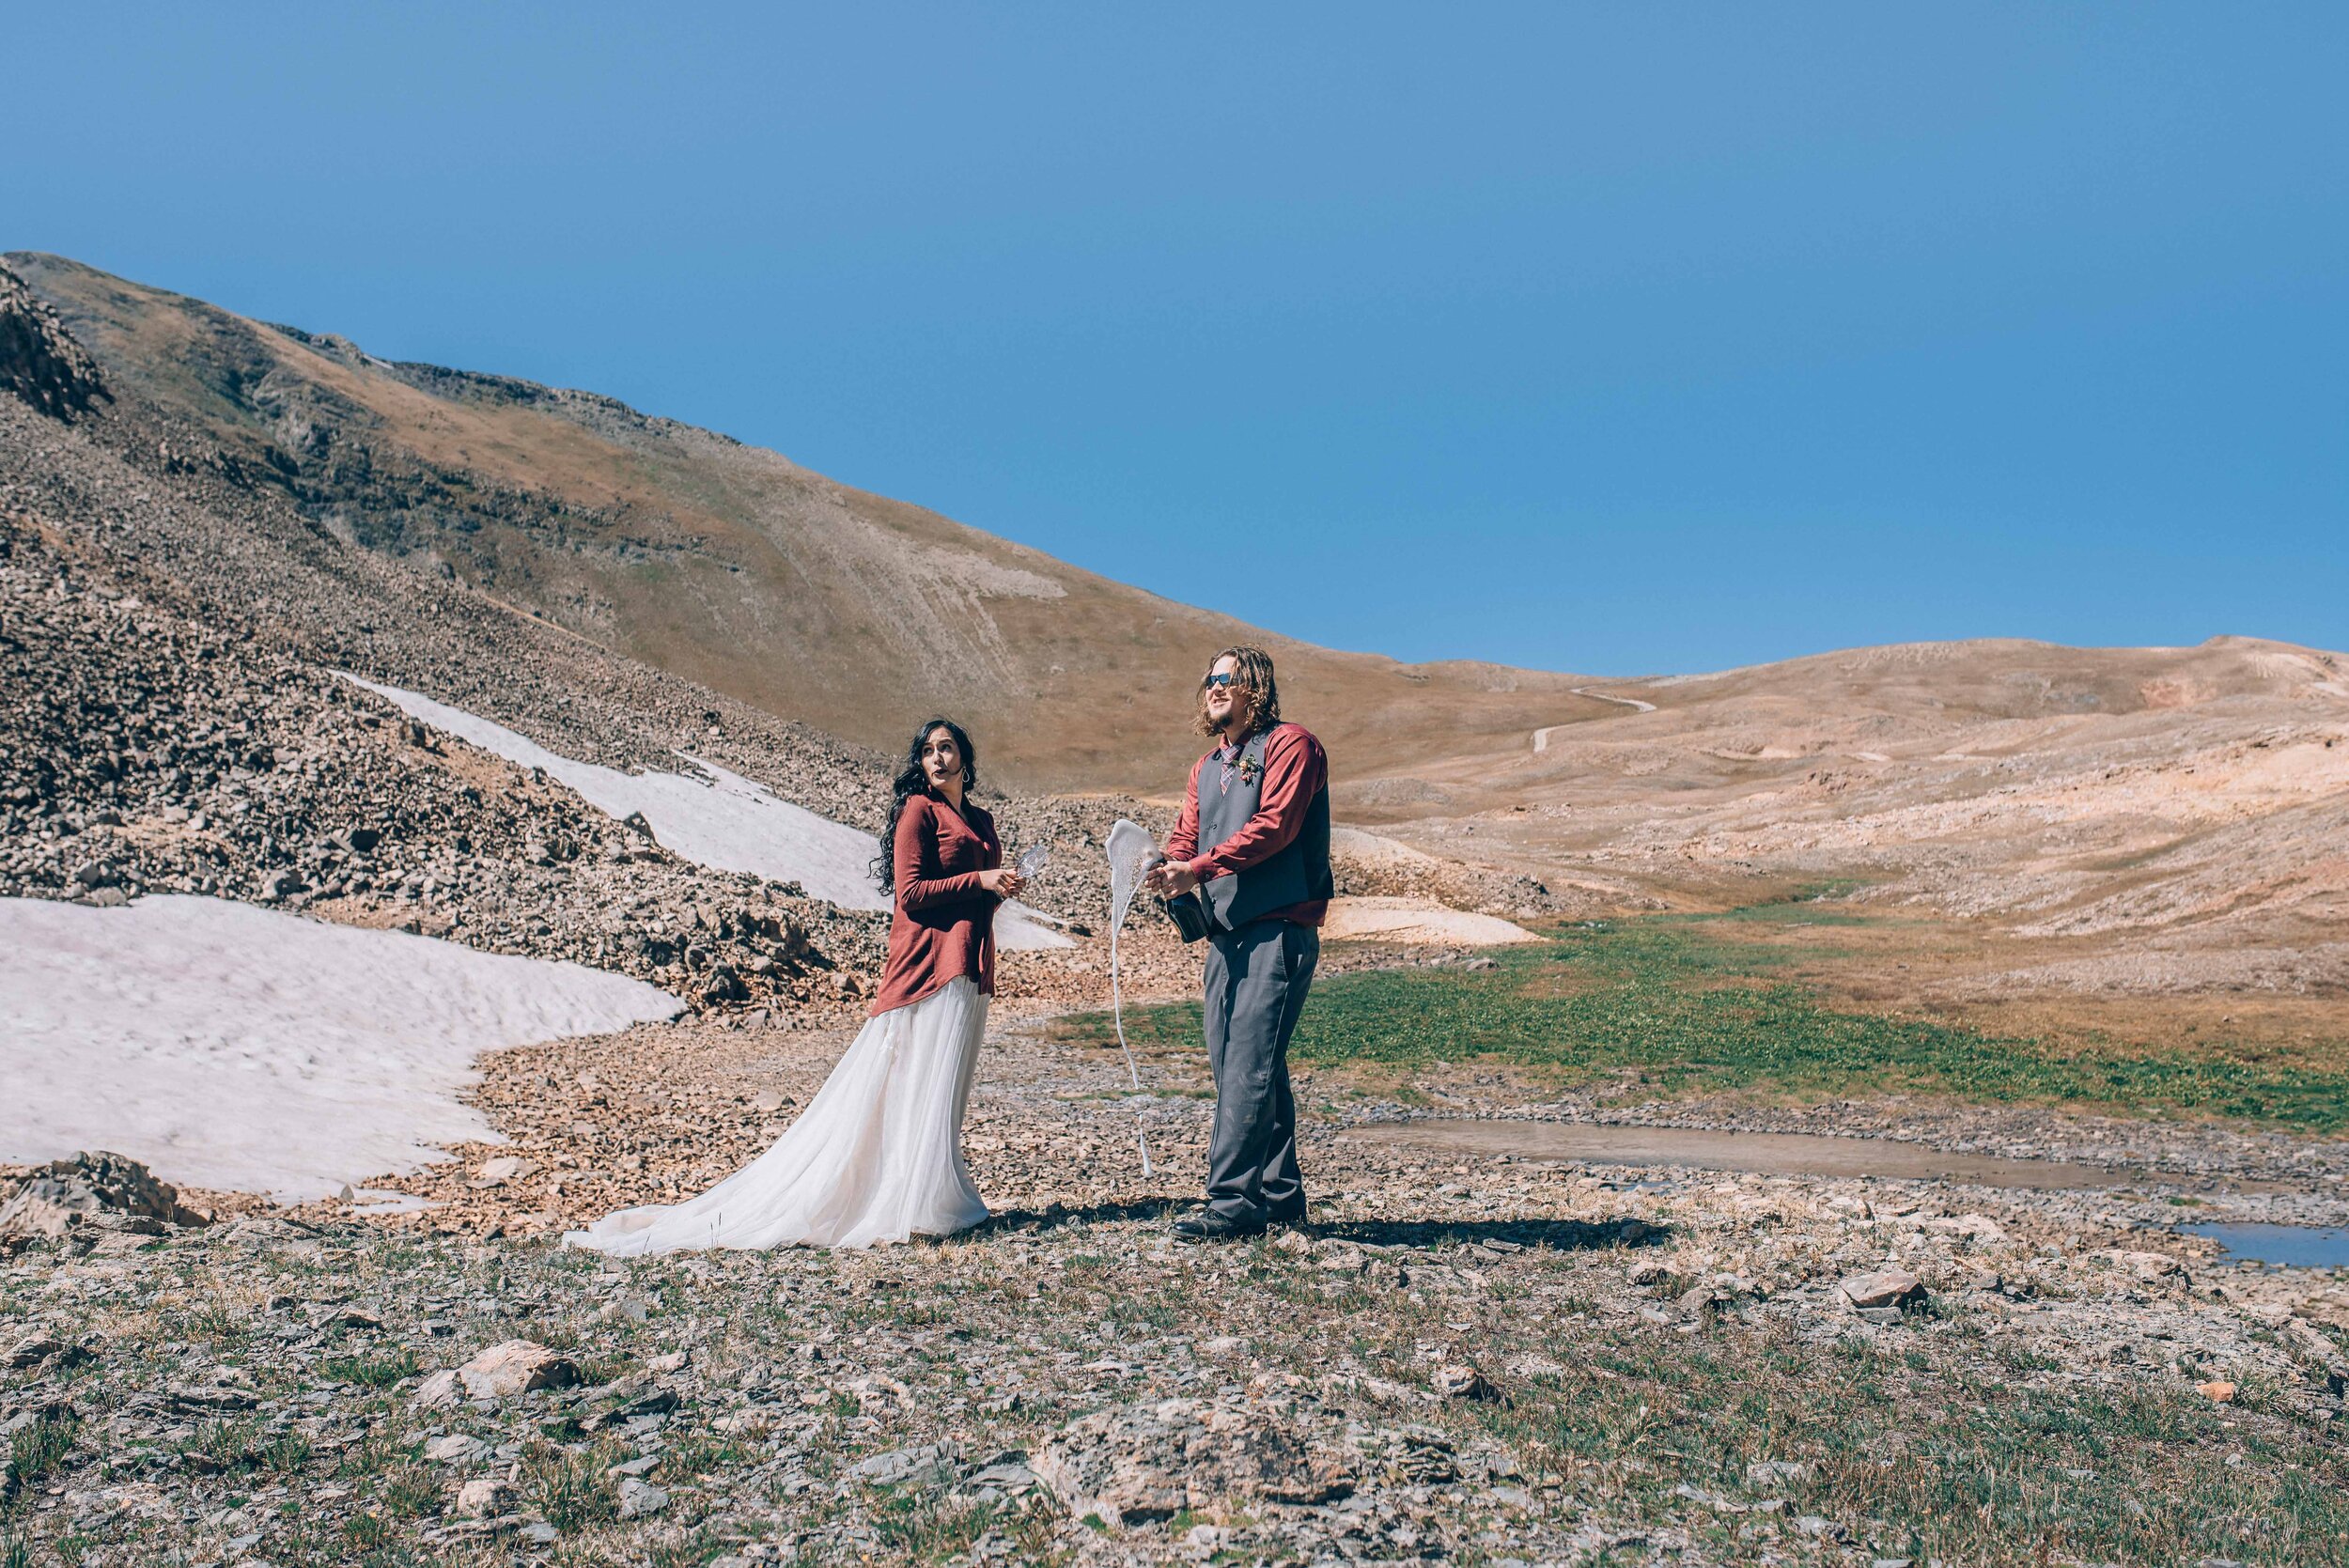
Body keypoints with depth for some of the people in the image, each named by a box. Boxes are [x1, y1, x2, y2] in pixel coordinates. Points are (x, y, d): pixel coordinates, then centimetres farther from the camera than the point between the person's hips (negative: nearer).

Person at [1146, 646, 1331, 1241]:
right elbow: (1187, 835, 14)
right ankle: (1280, 1196, 18)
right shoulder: (1207, 767, 22)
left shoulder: (1290, 744, -3)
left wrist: (1198, 868, -20)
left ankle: (1233, 1202, -13)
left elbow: (1274, 825, -16)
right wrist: (1168, 869, -10)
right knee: (1231, 1063, 9)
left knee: (1248, 1066, -13)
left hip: (1279, 929, -8)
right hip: (1226, 931, 9)